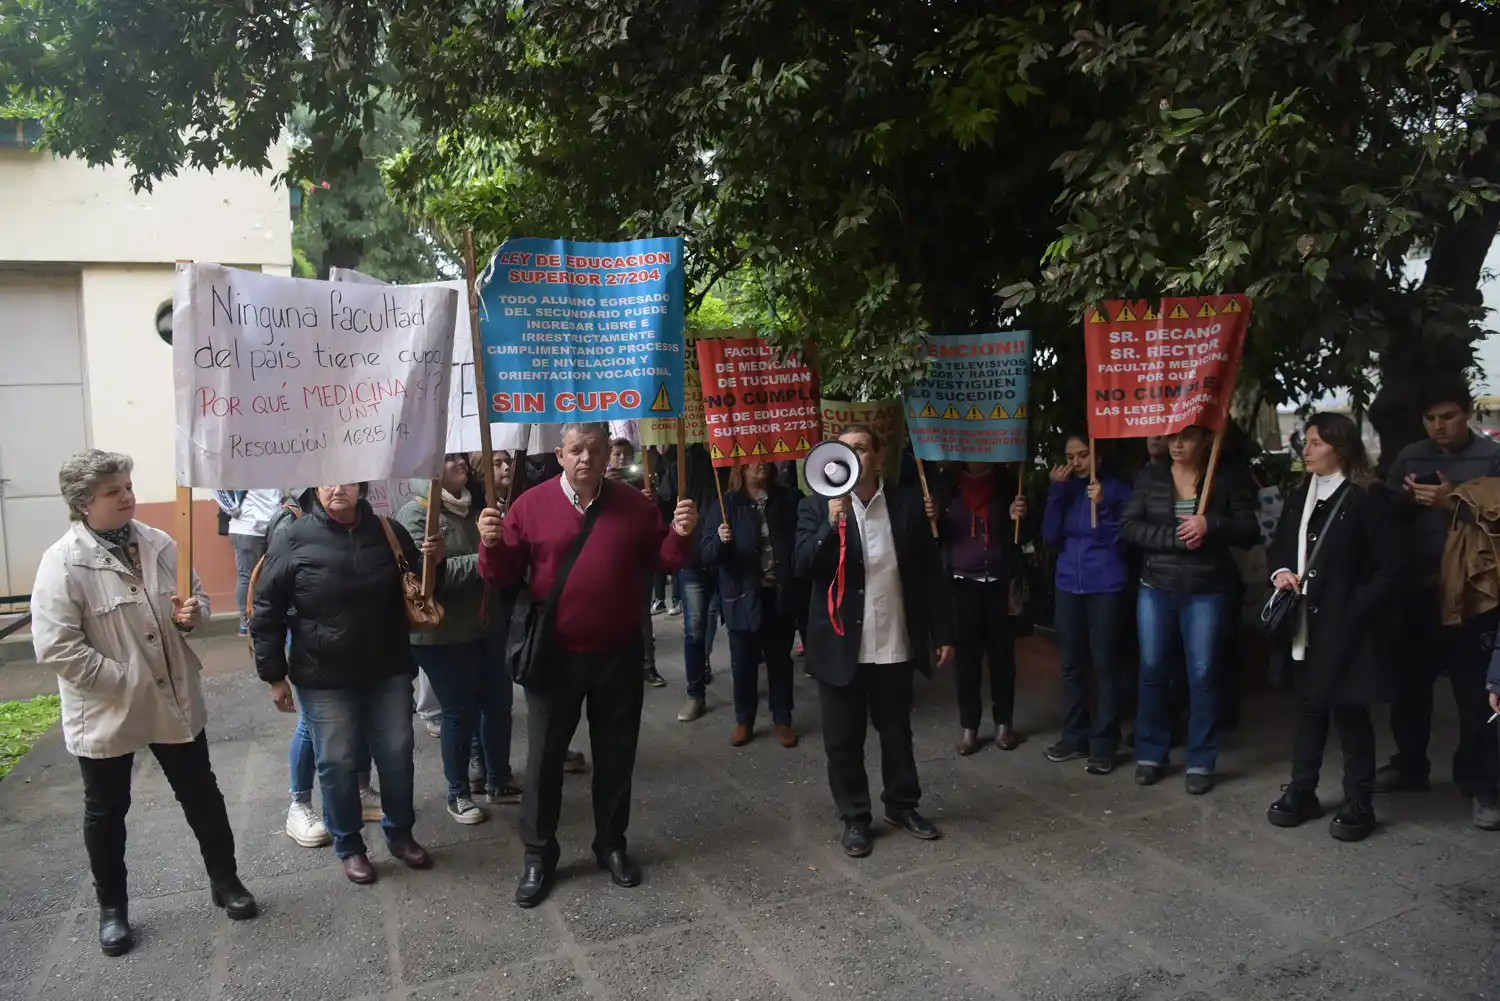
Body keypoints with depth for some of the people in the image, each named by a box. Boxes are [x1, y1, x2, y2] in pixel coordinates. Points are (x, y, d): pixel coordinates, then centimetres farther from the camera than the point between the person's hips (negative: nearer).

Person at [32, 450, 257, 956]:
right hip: (105, 711, -4)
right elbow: (55, 647, -21)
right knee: (106, 812, 15)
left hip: (174, 699, 4)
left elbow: (197, 597, 12)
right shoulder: (63, 562, -17)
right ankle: (112, 907, 35)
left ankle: (225, 880, 33)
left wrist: (193, 613, -12)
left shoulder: (159, 544, -1)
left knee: (202, 795, 14)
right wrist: (123, 680, -20)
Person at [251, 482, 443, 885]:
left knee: (396, 756, 13)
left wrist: (433, 561, -11)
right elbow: (266, 613, -5)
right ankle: (348, 846, 29)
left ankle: (400, 833, 34)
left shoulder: (388, 531, -1)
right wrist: (275, 676, -5)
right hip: (325, 679, -2)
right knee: (337, 763, 9)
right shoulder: (293, 540, -10)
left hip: (389, 671, 3)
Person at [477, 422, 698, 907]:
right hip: (554, 656, -1)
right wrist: (492, 545, -24)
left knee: (615, 755, 13)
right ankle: (538, 855, 24)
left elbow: (662, 563, 4)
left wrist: (680, 535, -14)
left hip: (619, 655, 2)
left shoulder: (635, 504, 0)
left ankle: (611, 844, 32)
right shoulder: (531, 505, -5)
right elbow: (503, 576, -4)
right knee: (544, 757, 8)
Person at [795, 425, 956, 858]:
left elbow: (930, 572, 4)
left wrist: (943, 632, 3)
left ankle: (903, 805, 37)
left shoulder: (907, 504, 0)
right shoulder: (816, 508, -4)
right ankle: (854, 818, 26)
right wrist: (832, 523, -27)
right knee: (843, 740, 8)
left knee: (897, 733, 17)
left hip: (895, 647, 2)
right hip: (841, 648, -1)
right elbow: (802, 568, -15)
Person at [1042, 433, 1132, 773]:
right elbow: (1050, 538, -1)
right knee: (1072, 665, 10)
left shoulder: (1117, 488, -3)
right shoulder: (1064, 488, 8)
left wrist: (1101, 505, -21)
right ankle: (1074, 737, 20)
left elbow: (1122, 541, -9)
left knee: (1104, 665, -1)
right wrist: (1056, 492, -8)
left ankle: (1103, 744, 6)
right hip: (1067, 587, 4)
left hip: (1105, 588, -4)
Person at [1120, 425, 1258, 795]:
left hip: (1206, 592, -1)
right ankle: (1150, 754, 20)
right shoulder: (1150, 477, 2)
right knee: (1152, 670, 6)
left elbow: (1250, 533, -3)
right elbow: (1128, 526, -5)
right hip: (1156, 588, 2)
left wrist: (1211, 525, -20)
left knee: (1203, 674, 2)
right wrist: (1176, 537, -16)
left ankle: (1200, 762, 15)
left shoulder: (1227, 481, -2)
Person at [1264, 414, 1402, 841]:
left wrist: (1355, 612, -17)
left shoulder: (1369, 498, -9)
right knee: (1309, 708, 15)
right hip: (1304, 625, 6)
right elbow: (1278, 545, 19)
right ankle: (1301, 792, 26)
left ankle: (1358, 804, 17)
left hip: (1344, 627, -6)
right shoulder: (1300, 496, 10)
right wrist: (1280, 572, -2)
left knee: (1349, 711, 3)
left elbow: (1388, 569, -12)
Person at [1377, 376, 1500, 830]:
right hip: (1417, 590, 4)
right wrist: (1405, 498, -8)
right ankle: (1409, 764, 28)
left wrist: (1454, 503, -18)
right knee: (1409, 681, 12)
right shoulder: (1409, 457, 11)